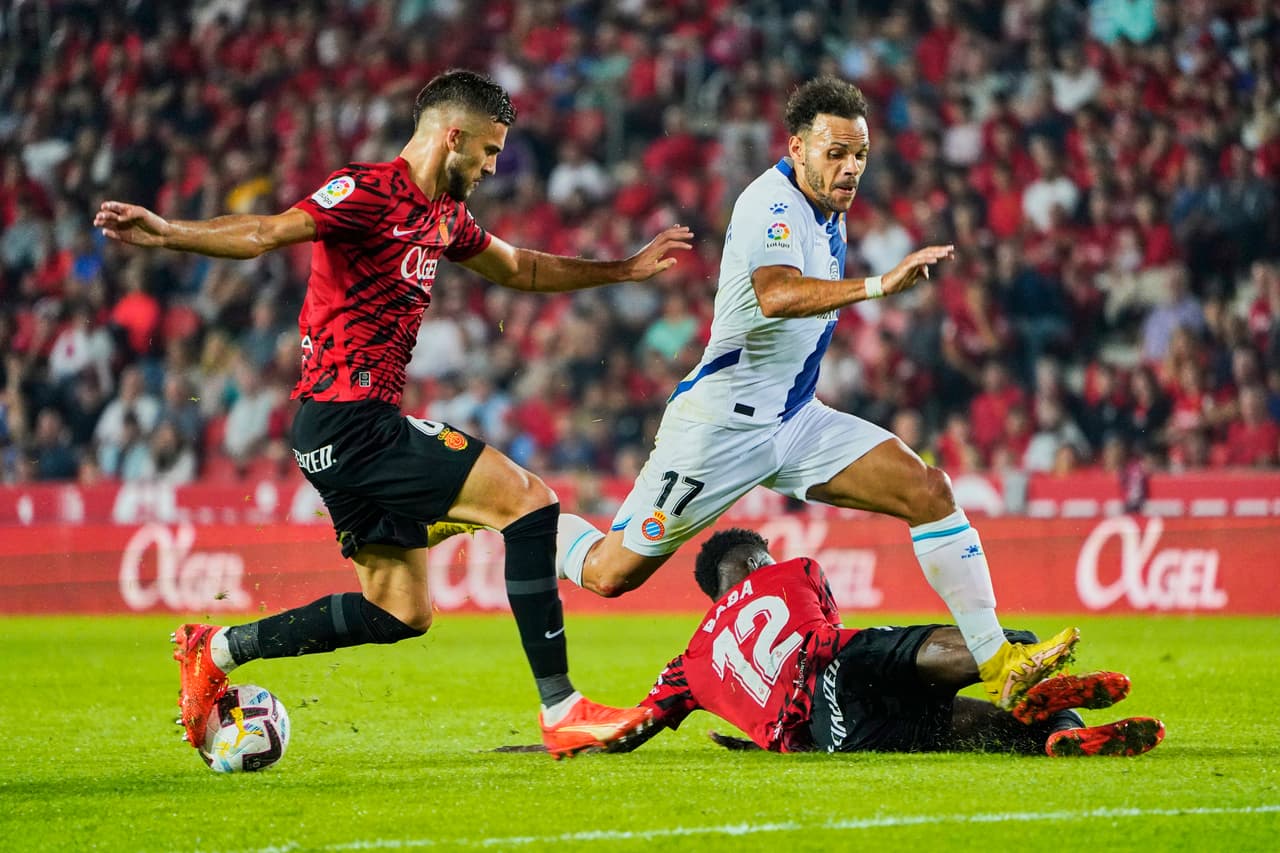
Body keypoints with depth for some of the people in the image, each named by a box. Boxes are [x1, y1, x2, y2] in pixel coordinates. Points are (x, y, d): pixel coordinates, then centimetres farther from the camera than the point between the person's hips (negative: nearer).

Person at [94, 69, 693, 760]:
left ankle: (216, 650, 18)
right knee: (530, 500, -14)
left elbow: (517, 270, 34)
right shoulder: (370, 192, -11)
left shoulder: (442, 214, 18)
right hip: (350, 418, -10)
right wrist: (169, 234, -39)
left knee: (400, 613, 13)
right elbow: (266, 234, -23)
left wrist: (628, 269, 36)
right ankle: (561, 713, -15)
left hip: (361, 425, 10)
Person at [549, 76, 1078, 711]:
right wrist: (879, 285, -51)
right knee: (612, 573, -2)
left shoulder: (827, 208, 9)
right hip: (721, 421, -8)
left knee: (929, 492, -10)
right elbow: (776, 296, -40)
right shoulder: (773, 205, -19)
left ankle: (998, 664, -12)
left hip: (795, 420, 8)